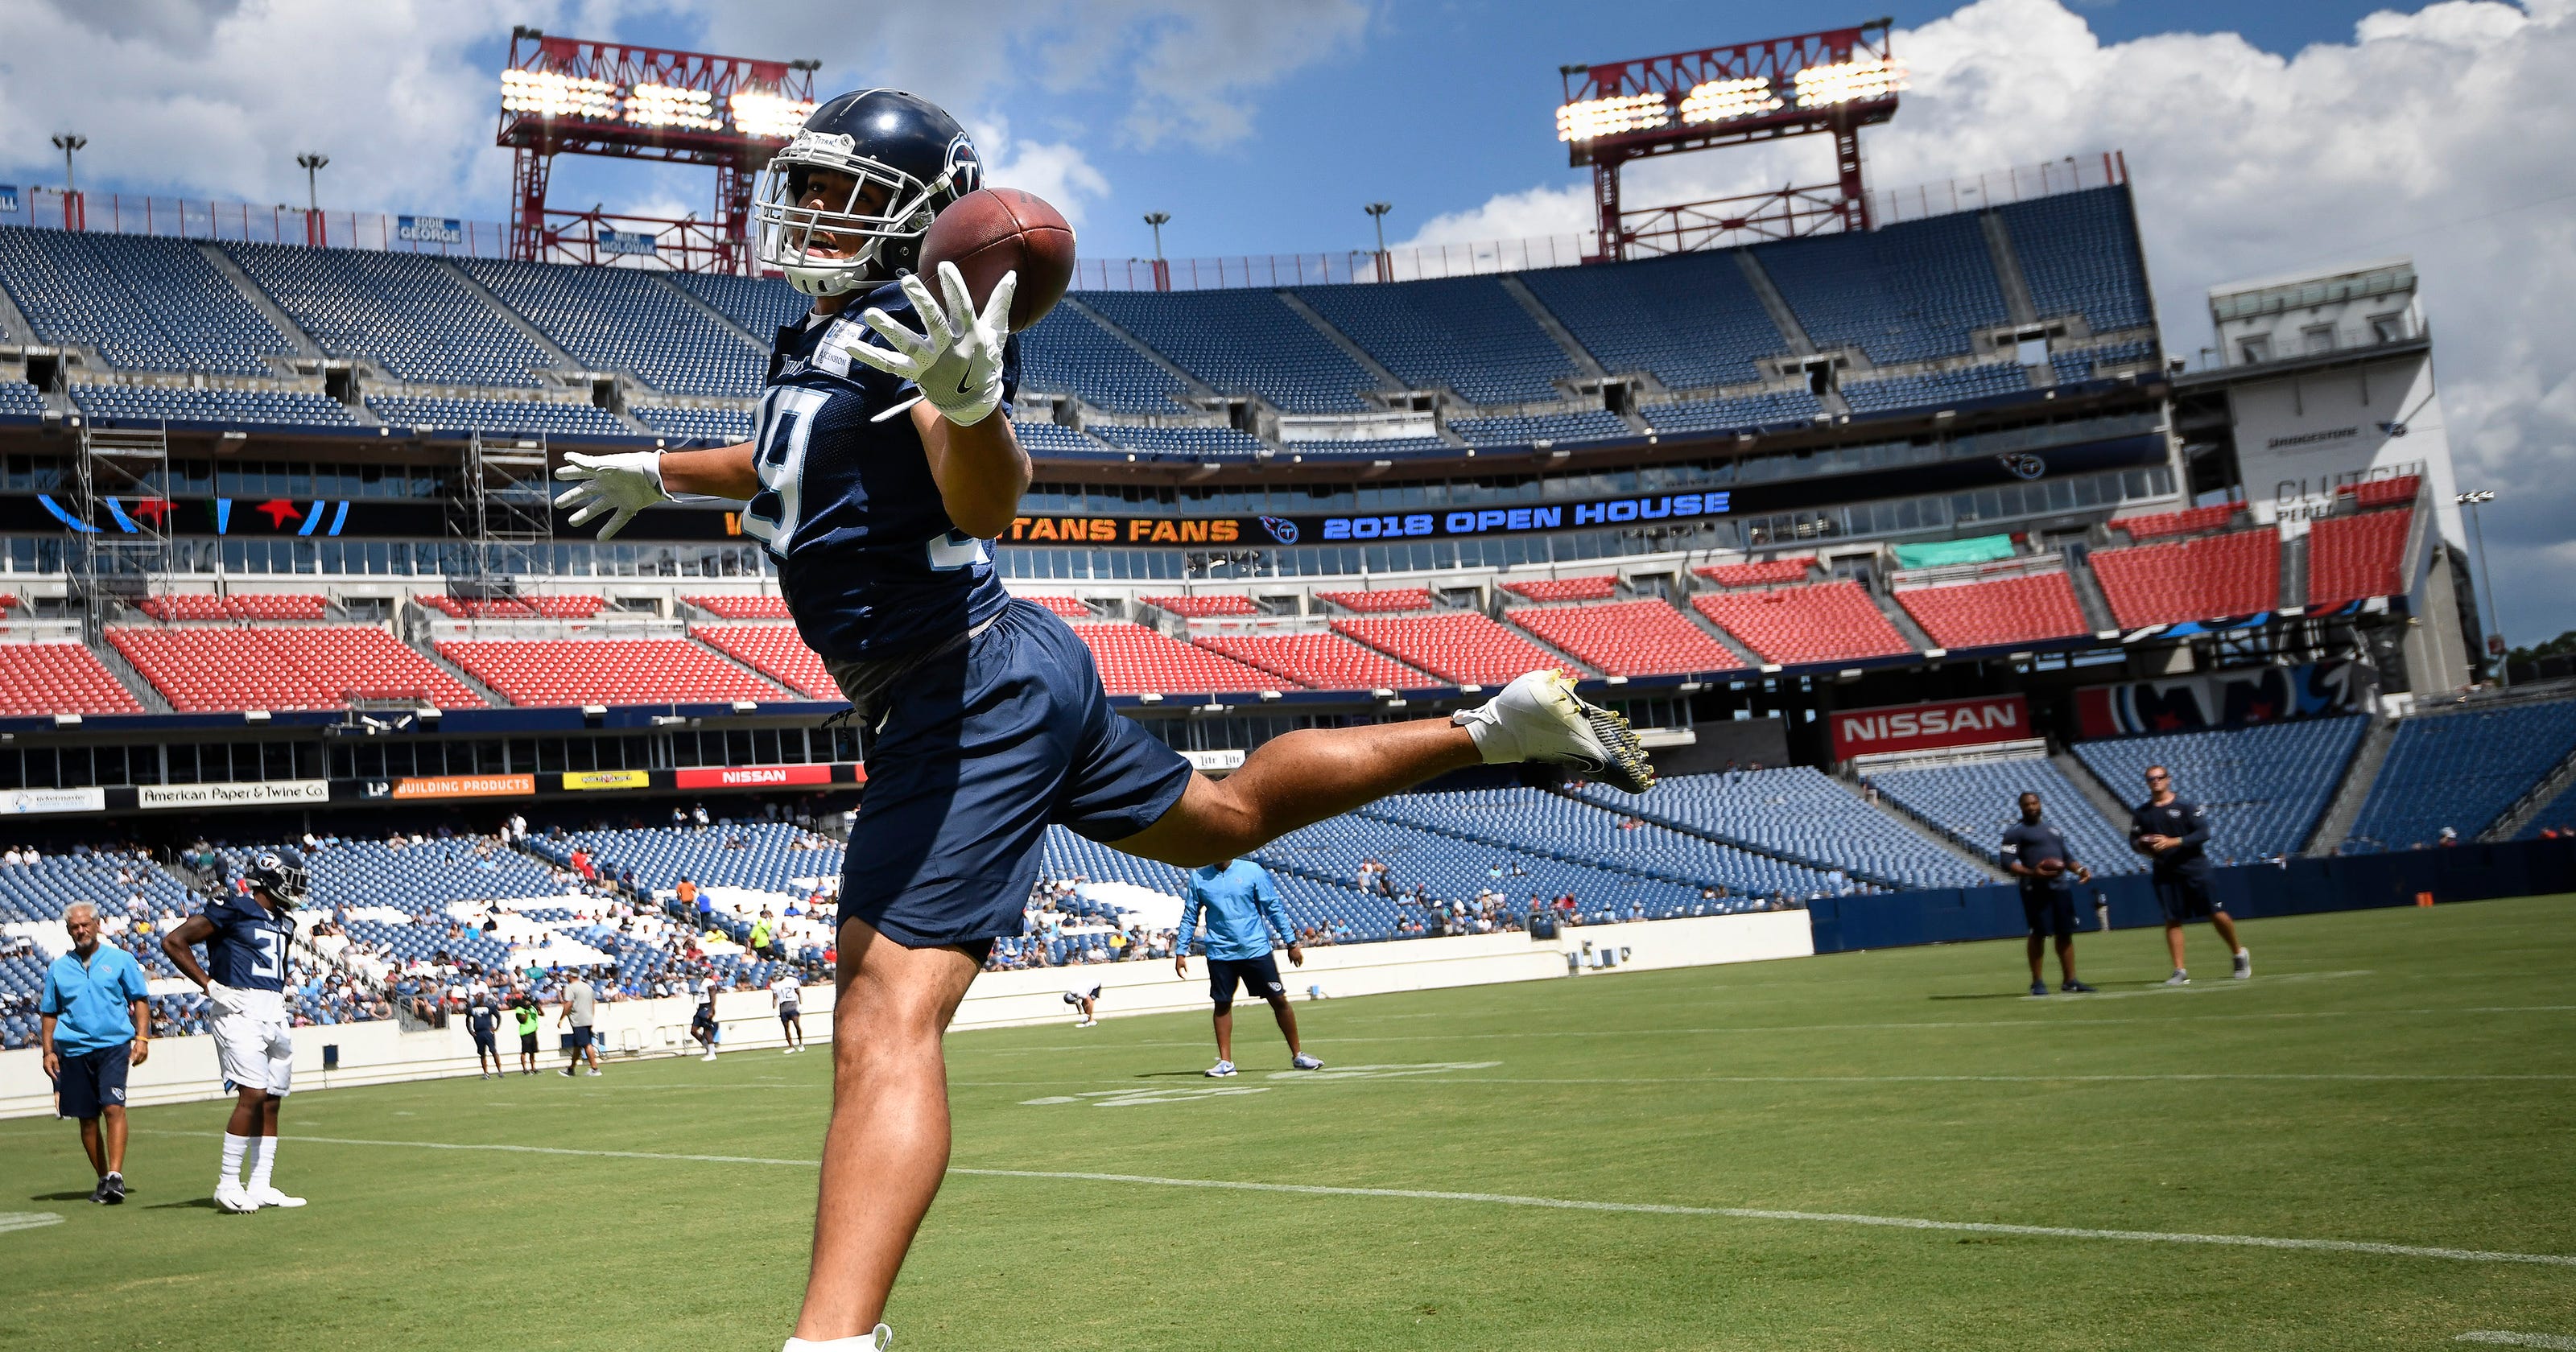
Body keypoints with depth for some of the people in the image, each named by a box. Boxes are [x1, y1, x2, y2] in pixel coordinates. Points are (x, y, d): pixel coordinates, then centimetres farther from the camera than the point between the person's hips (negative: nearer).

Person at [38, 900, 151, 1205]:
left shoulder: (120, 960, 4)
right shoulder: (58, 968, 10)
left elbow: (140, 1000, 6)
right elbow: (48, 1013, 15)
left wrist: (142, 1037, -4)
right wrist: (48, 1051, 6)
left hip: (114, 1046, -3)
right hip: (73, 1051, 3)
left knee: (113, 1108, -18)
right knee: (87, 1119, 7)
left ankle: (116, 1176, -21)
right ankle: (103, 1179, 18)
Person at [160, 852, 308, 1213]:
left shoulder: (283, 923, 18)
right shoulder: (233, 909, -7)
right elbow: (173, 942, -8)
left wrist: (280, 990, 15)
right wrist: (209, 984, -11)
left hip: (275, 1015, 8)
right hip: (241, 1011, -8)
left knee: (271, 1102, 7)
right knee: (252, 1095, -15)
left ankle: (260, 1187, 12)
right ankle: (228, 1185, -8)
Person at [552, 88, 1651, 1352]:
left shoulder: (910, 325, -16)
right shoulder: (816, 337, 13)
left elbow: (986, 501, -34)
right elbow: (804, 461, 35)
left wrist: (971, 398, -55)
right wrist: (659, 473, 48)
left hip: (967, 688, -10)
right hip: (1007, 678, 10)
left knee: (886, 1021, -22)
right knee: (1224, 814, 27)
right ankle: (1501, 724, 34)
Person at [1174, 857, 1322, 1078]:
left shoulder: (1253, 871, -2)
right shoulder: (1198, 877, 3)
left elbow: (1274, 908, 1)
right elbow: (1189, 917, 11)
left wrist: (1291, 942, 0)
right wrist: (1180, 952, 7)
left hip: (1256, 949, -1)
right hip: (1220, 953, 1)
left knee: (1279, 1000, 1)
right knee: (1222, 1004, 3)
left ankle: (1297, 1055, 13)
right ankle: (1225, 1062, 12)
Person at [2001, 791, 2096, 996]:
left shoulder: (2053, 830, 23)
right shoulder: (2015, 832, 0)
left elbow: (2067, 856, 28)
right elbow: (2008, 863, -8)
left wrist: (2080, 869, 7)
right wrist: (2032, 873, -22)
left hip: (2061, 887, 6)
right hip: (2036, 889, -6)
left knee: (2065, 933, 6)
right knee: (2039, 933, -6)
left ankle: (2069, 980, 12)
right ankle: (2037, 982, 3)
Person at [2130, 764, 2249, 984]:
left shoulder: (2186, 806, -2)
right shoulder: (2141, 813, 9)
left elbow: (2203, 833, -9)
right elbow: (2134, 840, 14)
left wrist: (2172, 841, -19)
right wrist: (2144, 848, -10)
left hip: (2195, 869, -3)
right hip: (2165, 873, 3)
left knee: (2217, 915, -2)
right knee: (2172, 920, -1)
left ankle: (2239, 954, 21)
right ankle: (2180, 971, 3)